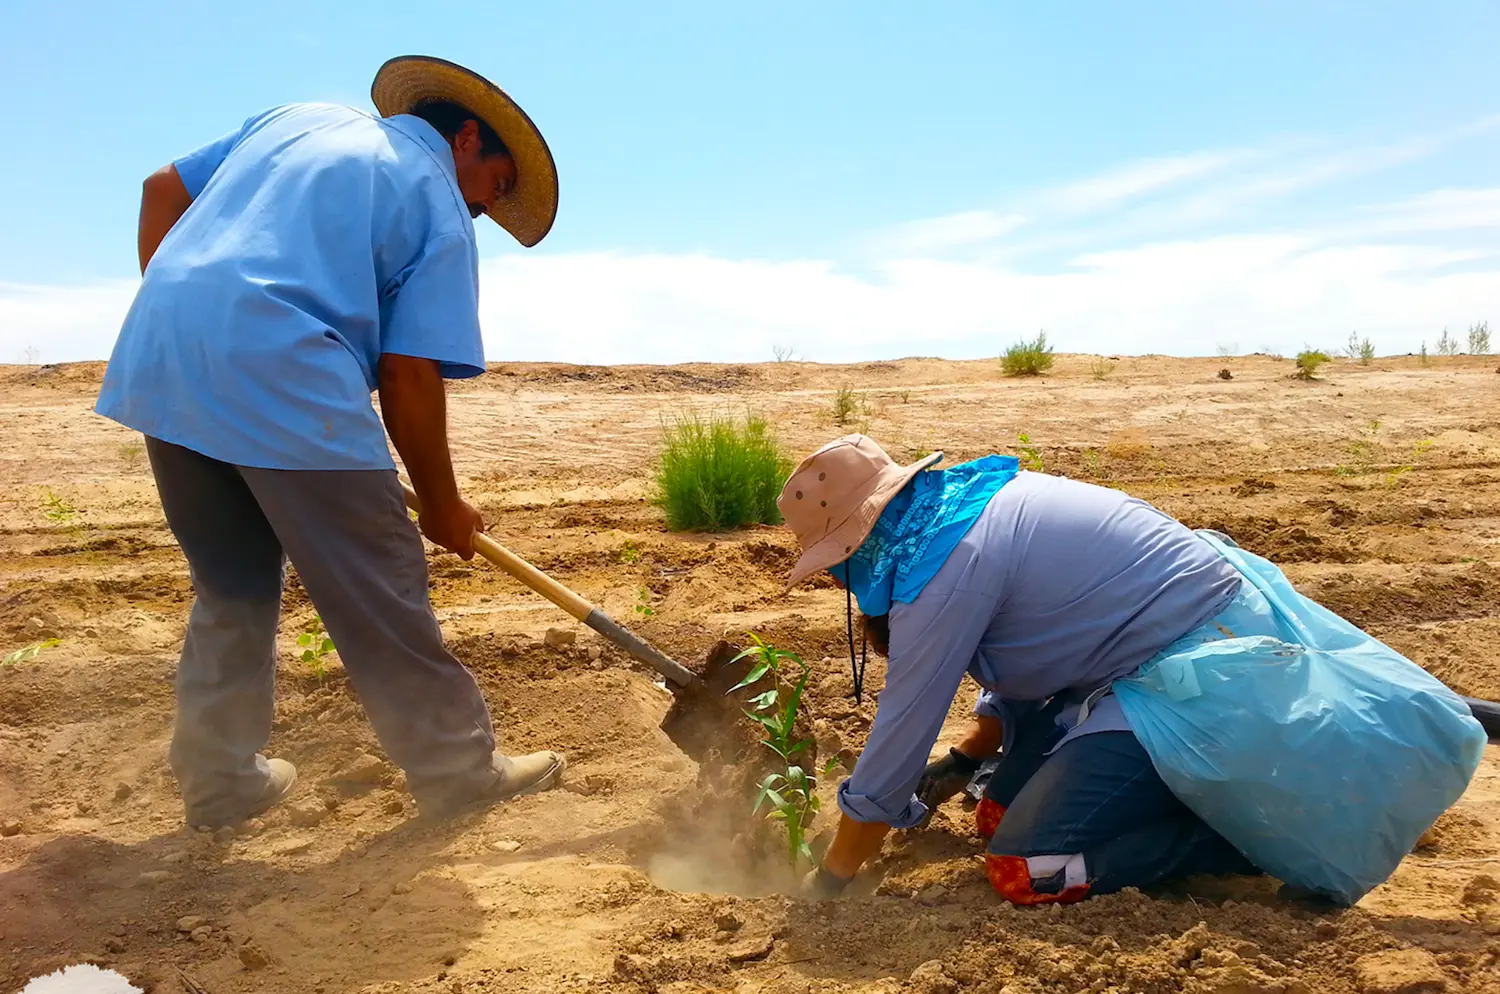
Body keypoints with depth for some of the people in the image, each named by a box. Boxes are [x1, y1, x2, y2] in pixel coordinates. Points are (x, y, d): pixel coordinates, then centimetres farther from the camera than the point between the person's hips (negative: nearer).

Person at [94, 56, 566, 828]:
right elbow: (408, 376, -3)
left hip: (159, 362, 7)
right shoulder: (440, 210, 5)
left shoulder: (296, 119, 25)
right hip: (285, 383, -7)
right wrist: (442, 507, 7)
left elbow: (163, 190, 23)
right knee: (378, 589, 4)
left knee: (232, 586, 20)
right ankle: (457, 770, 16)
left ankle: (220, 780, 27)